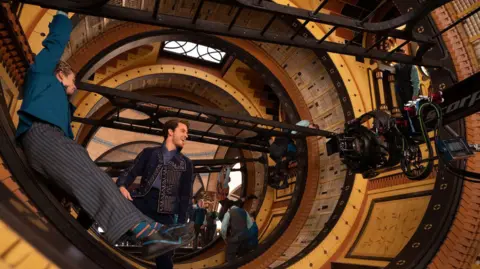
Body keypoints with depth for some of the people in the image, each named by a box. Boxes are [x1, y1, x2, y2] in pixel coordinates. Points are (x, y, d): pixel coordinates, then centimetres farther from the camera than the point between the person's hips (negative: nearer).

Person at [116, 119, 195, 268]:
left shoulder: (185, 163, 19)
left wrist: (182, 224, 6)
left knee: (165, 257, -2)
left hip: (165, 211, 1)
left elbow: (185, 196, 14)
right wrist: (122, 186, -17)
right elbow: (131, 172, 7)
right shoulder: (149, 152, 17)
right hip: (142, 201, 0)